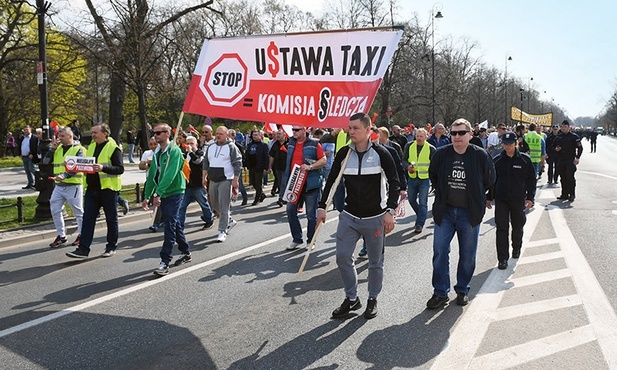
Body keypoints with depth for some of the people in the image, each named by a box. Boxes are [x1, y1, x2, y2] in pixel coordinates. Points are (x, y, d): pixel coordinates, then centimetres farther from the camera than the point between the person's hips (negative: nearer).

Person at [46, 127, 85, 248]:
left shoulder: (78, 149, -6)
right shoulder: (58, 148, 13)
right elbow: (46, 161, 9)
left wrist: (64, 176, -32)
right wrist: (52, 149, -2)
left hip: (73, 186, -6)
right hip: (59, 186, 6)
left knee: (78, 212, 4)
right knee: (55, 210, 5)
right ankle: (61, 236, 17)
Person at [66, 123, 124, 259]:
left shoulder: (113, 148, -9)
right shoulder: (91, 147, 13)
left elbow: (120, 169, -17)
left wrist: (103, 168, -31)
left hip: (108, 188, -6)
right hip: (92, 188, 7)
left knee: (111, 219, 7)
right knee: (88, 218, 1)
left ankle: (111, 247, 20)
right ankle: (83, 249, 3)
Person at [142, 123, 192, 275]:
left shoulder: (174, 151, -13)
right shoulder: (157, 153, 12)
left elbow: (170, 174, -24)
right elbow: (152, 175, 14)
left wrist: (158, 193, -29)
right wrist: (147, 196, 12)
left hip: (174, 193, -8)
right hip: (162, 195, 8)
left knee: (170, 226, -10)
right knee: (175, 224, 15)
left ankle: (165, 262, -10)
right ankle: (186, 252, 29)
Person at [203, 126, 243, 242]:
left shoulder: (231, 147, -5)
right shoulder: (211, 147, 14)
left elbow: (237, 164, -9)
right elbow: (206, 163, 20)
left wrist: (235, 180, -14)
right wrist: (204, 177, 13)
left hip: (226, 180, -7)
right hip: (213, 180, 7)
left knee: (223, 207, -8)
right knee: (214, 204, 14)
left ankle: (222, 231, -2)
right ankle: (229, 221, 34)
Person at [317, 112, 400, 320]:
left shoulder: (380, 153, -9)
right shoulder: (344, 153, 2)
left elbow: (394, 183, -6)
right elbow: (332, 180, 10)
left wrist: (390, 211, -14)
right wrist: (322, 206, 4)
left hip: (375, 218, -3)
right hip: (349, 216, 3)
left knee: (375, 262, 8)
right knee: (342, 257, 0)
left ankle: (373, 299, 27)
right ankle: (351, 299, 17)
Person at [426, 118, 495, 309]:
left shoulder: (481, 155, -8)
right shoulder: (441, 154, -3)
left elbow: (489, 180, 7)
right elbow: (433, 176, 15)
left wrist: (476, 197, 8)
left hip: (469, 213, -1)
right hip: (445, 211, 1)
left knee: (467, 255, 9)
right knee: (440, 252, 1)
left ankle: (462, 290, 27)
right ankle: (440, 293, 13)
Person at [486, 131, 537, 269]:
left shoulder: (525, 159, -2)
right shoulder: (497, 160, 2)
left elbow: (531, 180, 1)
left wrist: (530, 198, -6)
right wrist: (489, 198, 9)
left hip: (518, 200, 0)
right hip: (501, 199, 0)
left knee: (518, 227, 15)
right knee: (501, 228, -4)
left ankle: (516, 249, 40)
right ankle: (503, 259, -1)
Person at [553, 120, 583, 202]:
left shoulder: (574, 137, -1)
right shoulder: (558, 137, 13)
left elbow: (580, 148, -2)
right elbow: (553, 145, 24)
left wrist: (577, 158, -12)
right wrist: (556, 149, 1)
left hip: (571, 160, -5)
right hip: (561, 160, 5)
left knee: (570, 177, -11)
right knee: (563, 178, 7)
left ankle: (572, 194, -1)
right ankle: (564, 194, 13)